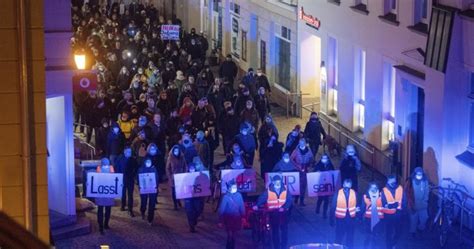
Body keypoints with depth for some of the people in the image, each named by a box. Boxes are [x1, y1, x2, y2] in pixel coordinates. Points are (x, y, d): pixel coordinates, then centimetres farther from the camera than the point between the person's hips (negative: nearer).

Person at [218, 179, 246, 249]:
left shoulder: (239, 195, -7)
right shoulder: (226, 197, -16)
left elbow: (242, 207, 3)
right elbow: (221, 209, -10)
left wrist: (243, 217, 5)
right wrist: (221, 221, -8)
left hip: (236, 219, 3)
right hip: (228, 219, -3)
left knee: (234, 235, 14)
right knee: (230, 235, -7)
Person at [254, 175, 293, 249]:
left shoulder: (285, 190, -2)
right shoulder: (268, 190, -4)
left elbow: (289, 200, -6)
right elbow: (262, 198, -12)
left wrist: (284, 207, -24)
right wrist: (257, 205, -30)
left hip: (283, 213, 1)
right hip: (273, 213, 0)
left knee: (284, 230, 3)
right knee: (275, 231, 6)